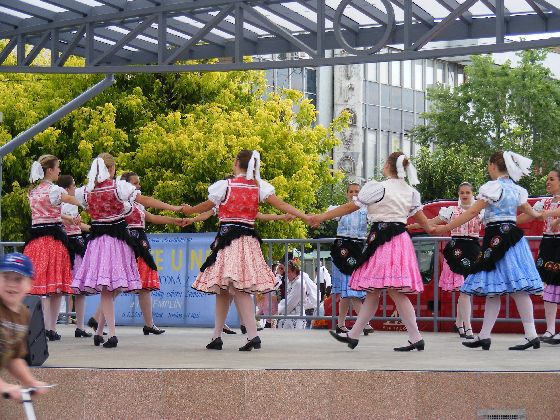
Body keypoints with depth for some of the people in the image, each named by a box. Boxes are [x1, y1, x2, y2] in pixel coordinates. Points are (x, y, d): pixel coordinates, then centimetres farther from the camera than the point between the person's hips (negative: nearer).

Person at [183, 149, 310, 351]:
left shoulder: (225, 185, -4)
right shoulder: (259, 186, 5)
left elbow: (207, 206, 9)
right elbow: (280, 204, -2)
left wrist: (188, 210, 28)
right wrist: (305, 217, -2)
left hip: (227, 239, -5)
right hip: (249, 239, 5)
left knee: (230, 288, -4)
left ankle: (253, 335, -12)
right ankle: (216, 336, 5)